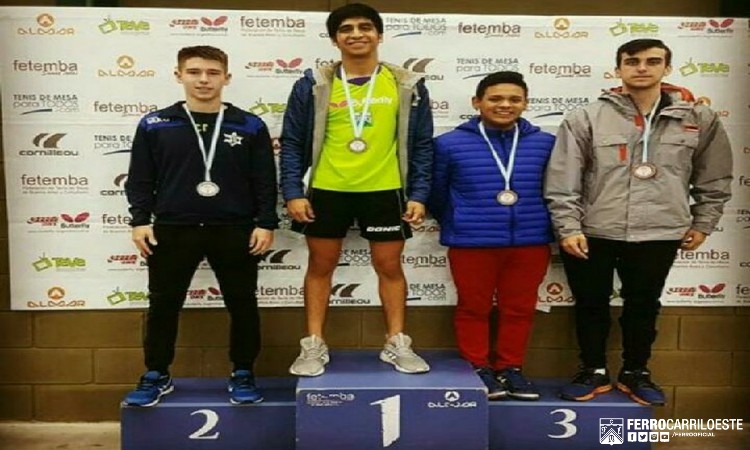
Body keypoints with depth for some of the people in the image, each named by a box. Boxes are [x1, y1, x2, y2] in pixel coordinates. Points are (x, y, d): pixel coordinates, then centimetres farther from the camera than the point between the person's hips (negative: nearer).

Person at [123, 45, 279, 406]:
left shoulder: (250, 126, 2)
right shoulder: (154, 125, 4)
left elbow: (265, 180, 3)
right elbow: (140, 179, 6)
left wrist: (266, 223, -3)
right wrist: (141, 220, -2)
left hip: (234, 230, 0)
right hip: (172, 230, 1)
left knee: (242, 305, 7)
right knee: (163, 305, 9)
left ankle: (243, 375, 24)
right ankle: (156, 376, 28)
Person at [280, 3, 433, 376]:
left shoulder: (407, 85, 2)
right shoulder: (314, 84, 0)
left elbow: (422, 145, 4)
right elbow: (292, 142, 2)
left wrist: (419, 194, -3)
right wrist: (292, 192, -7)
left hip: (385, 191, 0)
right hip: (326, 191, 0)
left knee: (390, 266, 8)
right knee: (320, 266, 8)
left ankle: (397, 344, 23)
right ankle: (314, 346, 22)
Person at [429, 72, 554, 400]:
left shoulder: (546, 143, 2)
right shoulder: (450, 143, -2)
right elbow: (436, 192, 7)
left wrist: (547, 227, 14)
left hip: (530, 241, 2)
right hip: (471, 242, -2)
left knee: (520, 308, 12)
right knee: (473, 308, 9)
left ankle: (510, 368, 28)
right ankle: (478, 369, 24)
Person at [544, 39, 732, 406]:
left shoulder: (699, 119, 3)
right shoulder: (586, 119, -5)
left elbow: (715, 178, 13)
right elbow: (562, 180, -6)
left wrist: (702, 224, 11)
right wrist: (568, 227, -10)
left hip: (659, 234, 1)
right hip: (592, 234, -1)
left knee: (644, 306, 14)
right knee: (591, 306, 10)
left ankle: (636, 373, 34)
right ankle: (593, 371, 29)